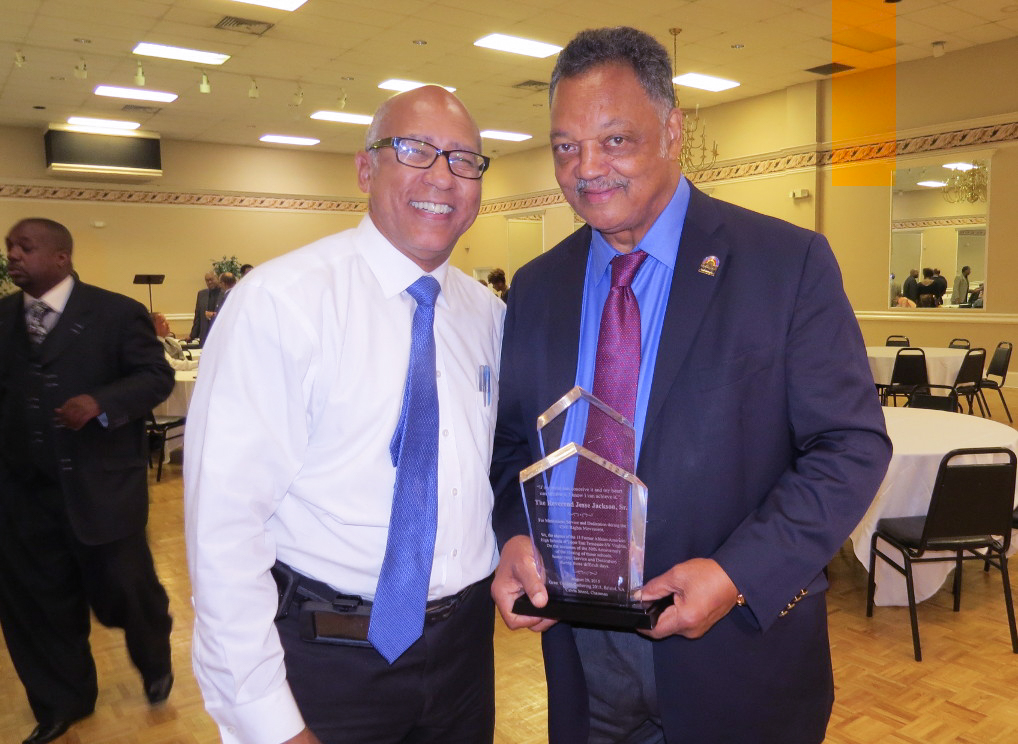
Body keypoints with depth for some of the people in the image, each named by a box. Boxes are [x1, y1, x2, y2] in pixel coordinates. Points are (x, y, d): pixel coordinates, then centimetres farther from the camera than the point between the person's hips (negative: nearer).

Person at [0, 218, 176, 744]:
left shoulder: (116, 313, -7)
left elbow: (157, 377, -8)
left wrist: (100, 402, -22)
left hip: (100, 486, -4)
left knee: (123, 587, 8)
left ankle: (155, 663, 41)